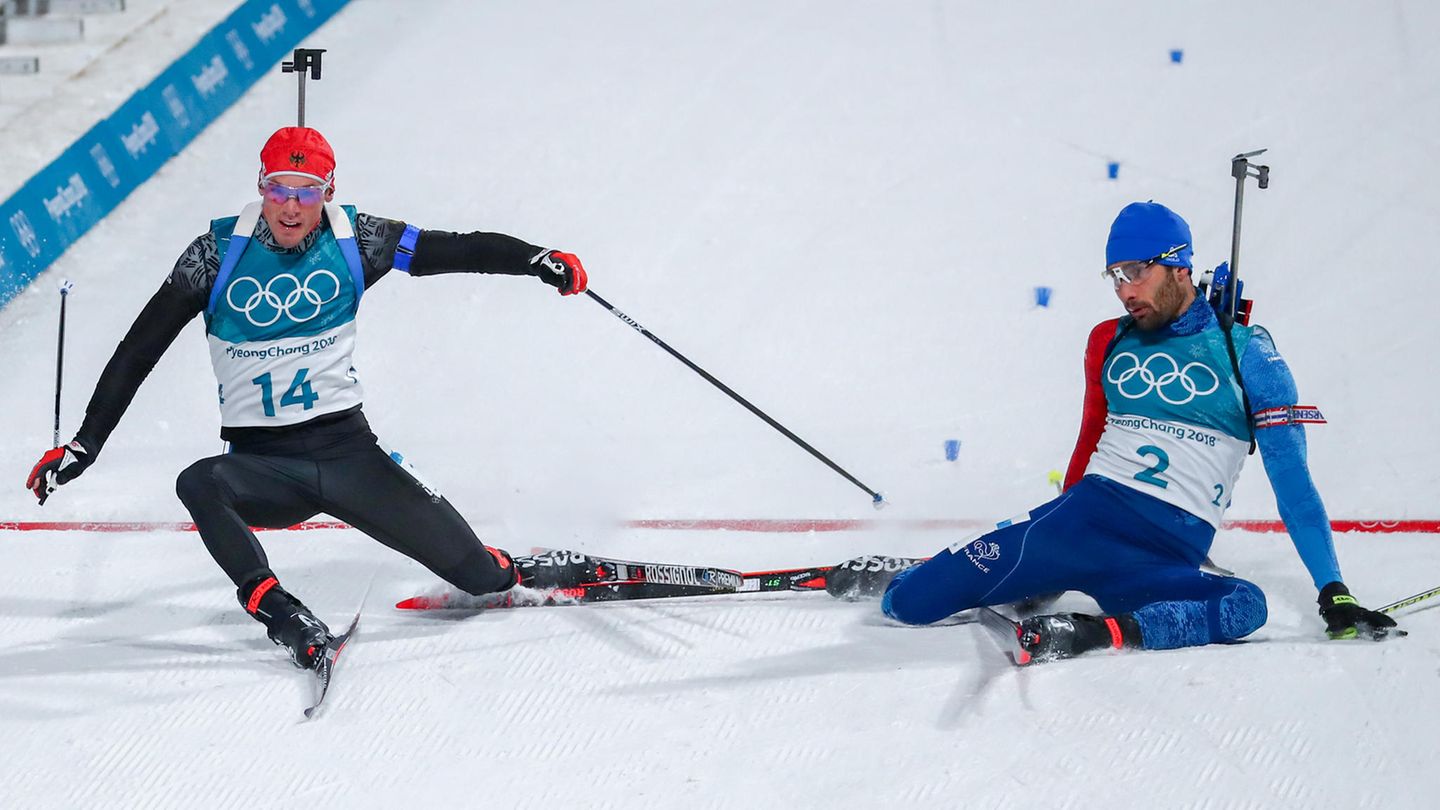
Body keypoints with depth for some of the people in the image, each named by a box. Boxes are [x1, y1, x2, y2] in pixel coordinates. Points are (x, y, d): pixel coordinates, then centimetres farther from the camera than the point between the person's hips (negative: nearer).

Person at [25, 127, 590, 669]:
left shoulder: (352, 241, 0)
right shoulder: (220, 252, -3)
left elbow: (456, 250, 1)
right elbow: (140, 349, -1)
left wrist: (537, 261, -15)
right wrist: (85, 443, -6)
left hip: (347, 449, 1)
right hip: (259, 466, -1)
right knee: (199, 486, -37)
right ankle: (276, 611, -34)